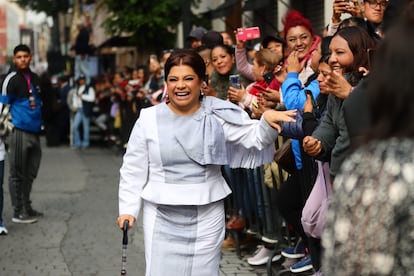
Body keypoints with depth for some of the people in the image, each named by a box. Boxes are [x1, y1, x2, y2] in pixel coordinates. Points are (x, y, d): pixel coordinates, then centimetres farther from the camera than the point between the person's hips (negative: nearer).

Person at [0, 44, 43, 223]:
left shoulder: (35, 79, 15)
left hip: (34, 132, 7)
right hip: (19, 132, -7)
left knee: (30, 173, 13)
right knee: (17, 174, -2)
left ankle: (27, 208, 23)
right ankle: (18, 212, 2)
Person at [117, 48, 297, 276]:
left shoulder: (217, 115, -3)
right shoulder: (148, 119, -2)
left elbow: (255, 138, -10)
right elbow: (133, 169, 3)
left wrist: (267, 122, -31)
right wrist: (128, 208, -3)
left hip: (206, 215, 1)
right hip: (162, 215, 0)